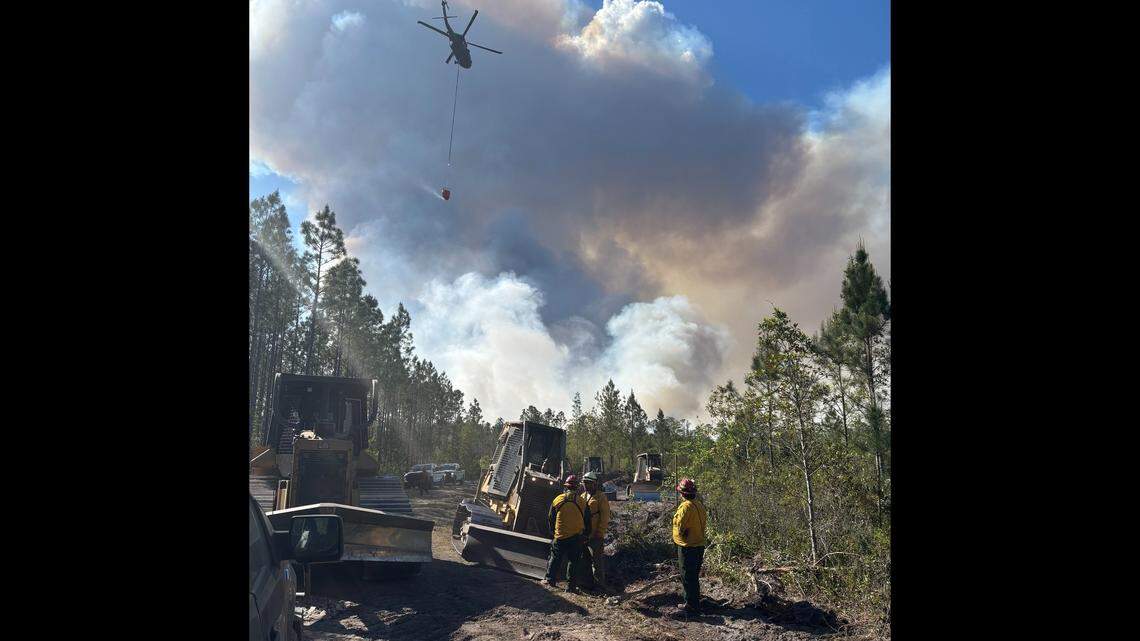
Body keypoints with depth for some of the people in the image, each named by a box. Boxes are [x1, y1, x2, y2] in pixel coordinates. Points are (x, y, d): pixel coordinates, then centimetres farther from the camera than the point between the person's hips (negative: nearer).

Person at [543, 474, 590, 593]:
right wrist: (585, 534, 18)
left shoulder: (557, 500, 0)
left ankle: (550, 579, 14)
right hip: (576, 537, 0)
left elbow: (550, 519, 9)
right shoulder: (583, 502, -3)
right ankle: (571, 585, 6)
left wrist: (553, 531, 23)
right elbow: (587, 522, 4)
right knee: (574, 561, 6)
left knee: (555, 558, 14)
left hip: (560, 536, 0)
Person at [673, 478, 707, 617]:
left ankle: (692, 606, 7)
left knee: (688, 578, 2)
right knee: (694, 576, 20)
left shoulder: (686, 507, -21)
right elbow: (704, 521, 11)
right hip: (699, 545, 9)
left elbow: (679, 526, -19)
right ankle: (693, 603, 32)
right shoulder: (700, 505, 5)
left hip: (687, 547, -9)